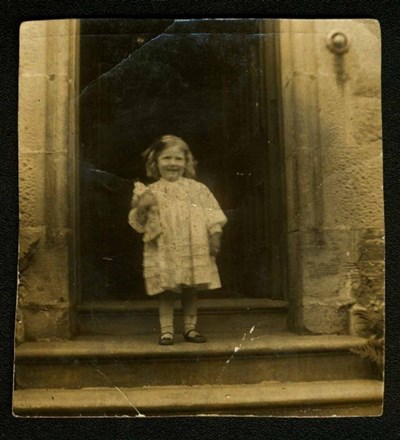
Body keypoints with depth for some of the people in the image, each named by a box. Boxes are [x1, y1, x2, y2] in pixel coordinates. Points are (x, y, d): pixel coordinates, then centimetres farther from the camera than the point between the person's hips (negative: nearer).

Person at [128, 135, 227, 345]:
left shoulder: (197, 188, 6)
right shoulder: (151, 191, 2)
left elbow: (211, 214, 6)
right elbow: (140, 223, 1)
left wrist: (215, 236, -3)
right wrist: (141, 207, -17)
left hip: (194, 249, 2)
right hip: (164, 251, -1)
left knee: (191, 290, 9)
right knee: (166, 291, 1)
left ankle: (190, 328, 23)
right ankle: (166, 330, 12)